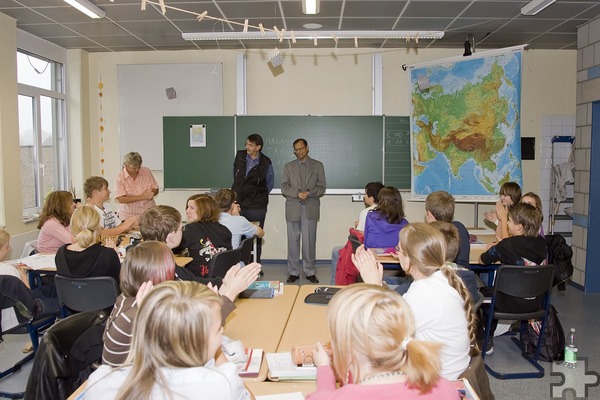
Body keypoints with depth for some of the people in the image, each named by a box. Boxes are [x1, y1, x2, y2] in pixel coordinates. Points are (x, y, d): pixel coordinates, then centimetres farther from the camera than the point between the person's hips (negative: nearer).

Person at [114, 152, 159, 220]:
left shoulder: (146, 171, 6)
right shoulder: (120, 176, -5)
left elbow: (155, 189, 11)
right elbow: (121, 199, -12)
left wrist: (149, 195, -11)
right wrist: (141, 197, -17)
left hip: (149, 212, 2)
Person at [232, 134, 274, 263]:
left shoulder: (266, 163, -5)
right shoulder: (240, 156, 4)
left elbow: (269, 183, 10)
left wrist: (260, 196, 9)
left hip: (256, 206, -3)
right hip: (238, 203, 3)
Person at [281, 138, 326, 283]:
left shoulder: (318, 166, 10)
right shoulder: (288, 167, 13)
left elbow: (321, 188, 3)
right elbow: (284, 188, 3)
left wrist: (308, 193, -15)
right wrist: (298, 193, -14)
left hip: (311, 208, -1)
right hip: (293, 208, 1)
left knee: (309, 241, -1)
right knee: (293, 241, 3)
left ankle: (310, 272, 8)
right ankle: (293, 272, 11)